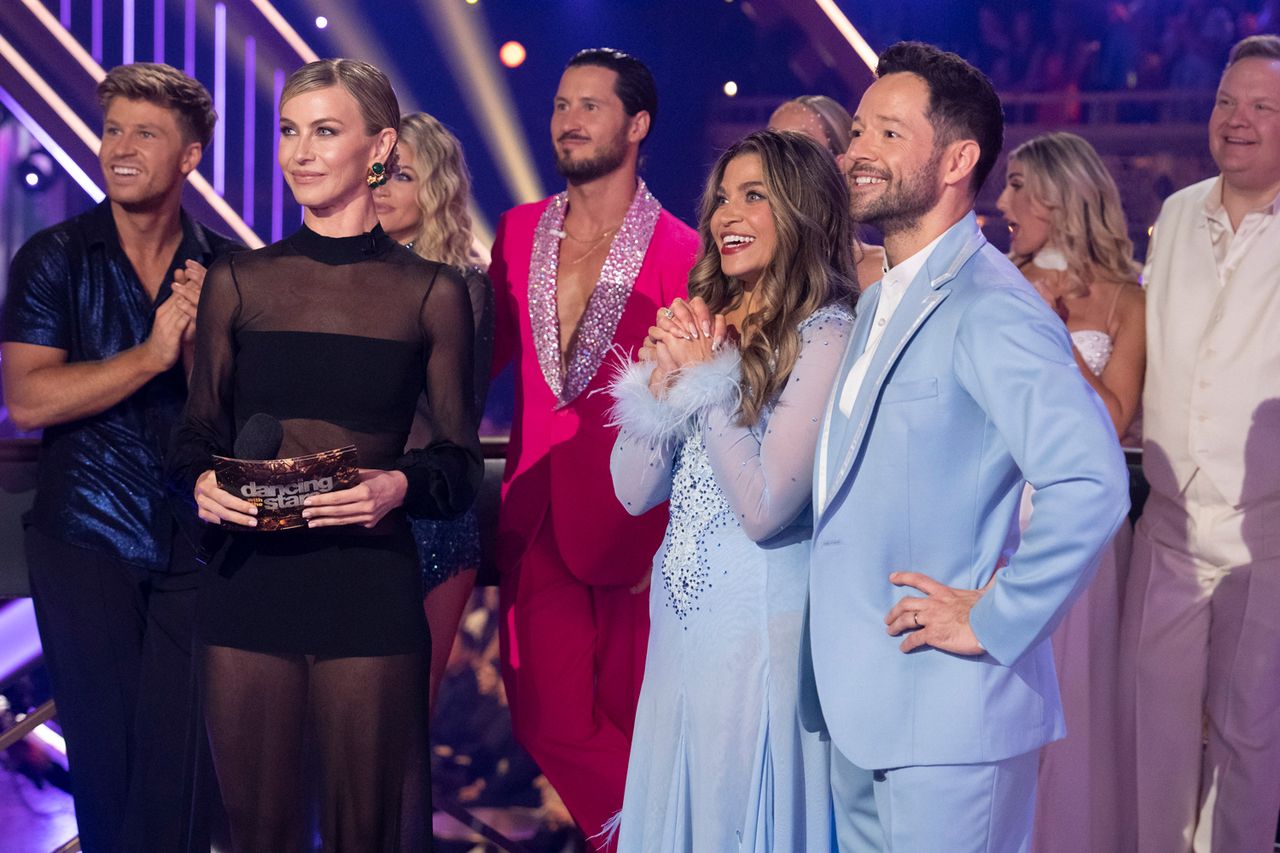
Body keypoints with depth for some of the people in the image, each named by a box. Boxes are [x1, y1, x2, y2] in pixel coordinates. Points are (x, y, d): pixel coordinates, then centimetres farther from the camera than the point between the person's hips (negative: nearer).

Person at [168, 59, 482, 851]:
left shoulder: (432, 292, 4)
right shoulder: (239, 281, 9)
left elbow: (460, 462, 6)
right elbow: (198, 433, 14)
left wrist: (401, 486, -16)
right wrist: (203, 482, -9)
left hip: (371, 585, -2)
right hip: (249, 580, 2)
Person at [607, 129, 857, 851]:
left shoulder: (825, 335, -13)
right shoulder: (705, 325, 9)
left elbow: (764, 508, -20)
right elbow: (635, 492, 6)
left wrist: (707, 378, -14)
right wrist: (663, 376, -8)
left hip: (762, 629, -7)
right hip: (683, 627, 7)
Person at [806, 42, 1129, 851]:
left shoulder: (989, 306, -17)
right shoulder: (881, 302, 14)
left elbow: (1091, 484, -29)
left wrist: (994, 622, -22)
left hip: (946, 720, -9)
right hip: (862, 709, 9)